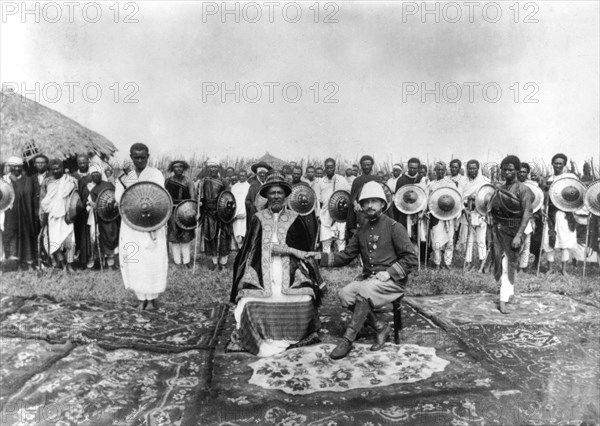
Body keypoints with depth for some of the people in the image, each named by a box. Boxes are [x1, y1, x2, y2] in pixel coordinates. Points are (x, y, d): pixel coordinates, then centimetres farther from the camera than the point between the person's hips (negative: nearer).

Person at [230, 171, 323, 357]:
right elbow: (248, 250, 11)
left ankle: (288, 336, 2)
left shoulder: (294, 219, 8)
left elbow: (305, 250, 8)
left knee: (304, 302, -23)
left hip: (291, 274, 0)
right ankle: (262, 338, 1)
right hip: (261, 274, 0)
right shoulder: (258, 219, 10)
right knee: (250, 304, -23)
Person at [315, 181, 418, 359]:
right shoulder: (362, 230, 14)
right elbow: (346, 256, 13)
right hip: (367, 277, 6)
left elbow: (411, 259, -6)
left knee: (364, 292, -33)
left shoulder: (394, 227, -4)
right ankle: (380, 326, -5)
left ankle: (348, 340, -24)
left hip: (392, 280, -6)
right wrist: (322, 257, -2)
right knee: (344, 294, -19)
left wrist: (389, 273, -17)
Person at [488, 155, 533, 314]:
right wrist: (492, 230, 10)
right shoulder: (499, 189, 10)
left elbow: (526, 214, -13)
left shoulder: (523, 190, -7)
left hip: (513, 231, -5)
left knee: (509, 263, -7)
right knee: (499, 262, 6)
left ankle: (503, 300, -7)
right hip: (498, 230, 5)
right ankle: (508, 291, 24)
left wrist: (519, 235, -21)